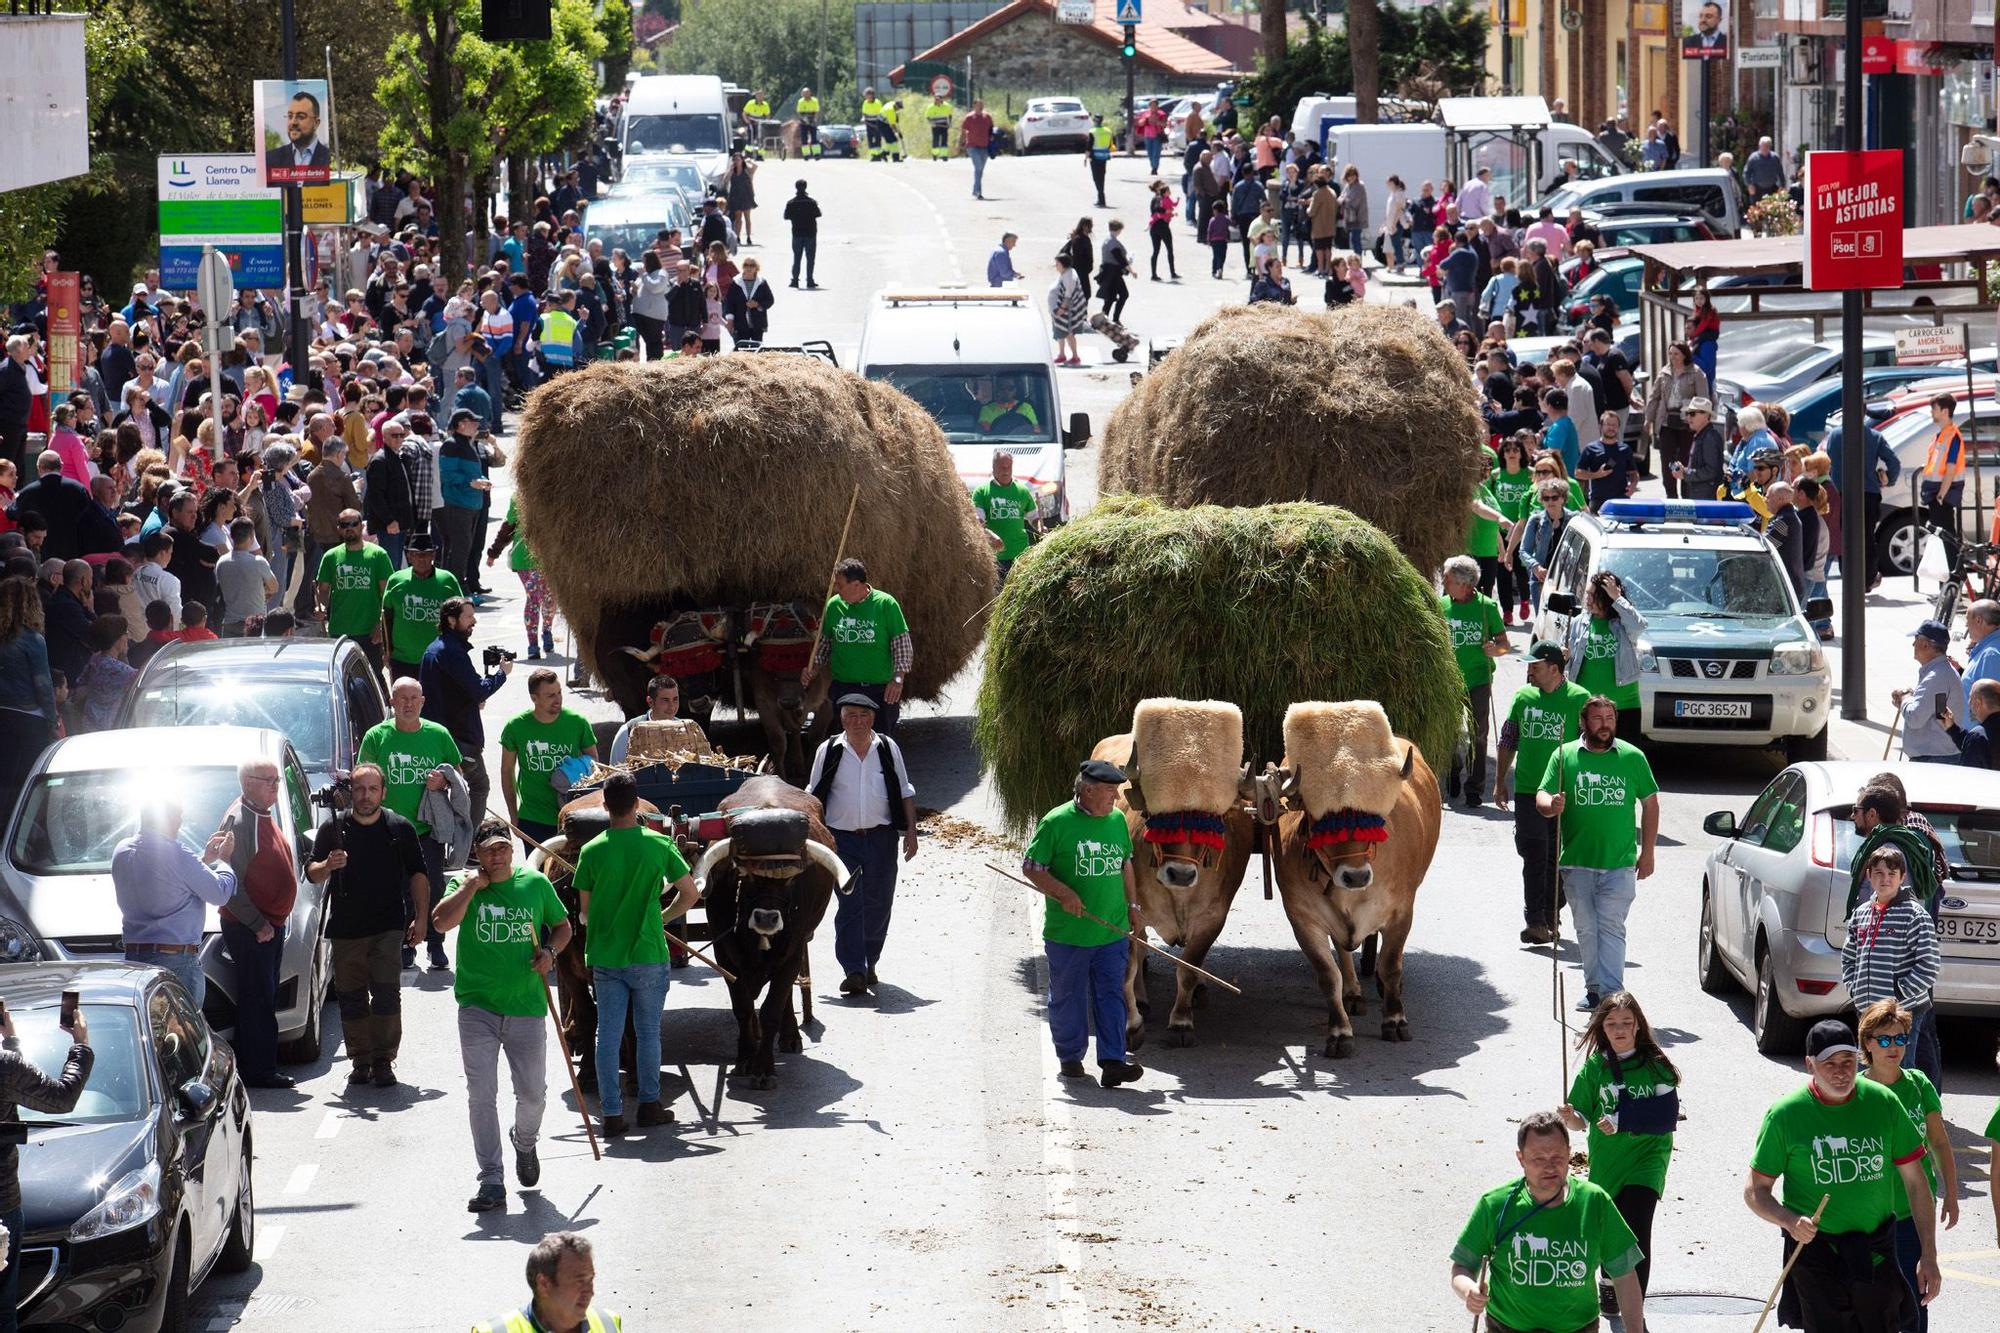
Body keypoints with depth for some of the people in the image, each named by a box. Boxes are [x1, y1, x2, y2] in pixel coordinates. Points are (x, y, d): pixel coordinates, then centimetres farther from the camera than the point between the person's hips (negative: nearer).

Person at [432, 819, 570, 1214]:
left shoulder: (536, 884, 6)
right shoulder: (466, 887, 1)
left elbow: (562, 925, 19)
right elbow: (441, 921, -17)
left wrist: (550, 951, 0)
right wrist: (472, 886, -14)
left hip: (526, 1008, 2)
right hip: (477, 1009, -2)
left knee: (532, 1094, 9)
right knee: (481, 1096, -8)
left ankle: (524, 1144, 43)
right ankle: (491, 1183, -5)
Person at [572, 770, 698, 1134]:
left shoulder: (592, 851, -5)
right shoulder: (659, 845, -6)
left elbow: (584, 913, 1)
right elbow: (691, 894, -1)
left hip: (604, 956, 1)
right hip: (648, 954, -1)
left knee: (608, 1035, 5)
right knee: (648, 1033, 12)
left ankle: (612, 1114, 4)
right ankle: (649, 1106, 17)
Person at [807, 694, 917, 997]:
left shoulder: (888, 749, 4)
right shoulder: (829, 751, 1)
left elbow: (905, 792, 11)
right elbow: (814, 797, 8)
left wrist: (910, 831, 6)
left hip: (881, 837, 2)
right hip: (842, 839, -2)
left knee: (878, 904, 7)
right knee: (849, 904, -11)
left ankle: (869, 964, 24)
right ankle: (853, 971, -14)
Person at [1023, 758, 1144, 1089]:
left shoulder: (1117, 820, 7)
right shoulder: (1057, 822, -9)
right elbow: (1030, 866, -7)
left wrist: (1133, 907, 18)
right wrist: (1062, 892, -19)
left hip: (1112, 932, 4)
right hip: (1066, 933, -4)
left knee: (1111, 994, -3)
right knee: (1067, 997, 9)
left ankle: (1112, 1061, -6)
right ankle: (1070, 1058, 24)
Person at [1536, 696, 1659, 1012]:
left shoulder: (1632, 757, 4)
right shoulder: (1565, 756, 4)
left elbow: (1650, 803, 10)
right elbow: (1542, 797, 0)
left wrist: (1647, 852, 6)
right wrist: (1552, 805, -25)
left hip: (1620, 863, -2)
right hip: (1577, 863, 2)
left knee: (1611, 927, -9)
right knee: (1586, 929, 8)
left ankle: (1611, 993, -13)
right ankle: (1593, 989, 19)